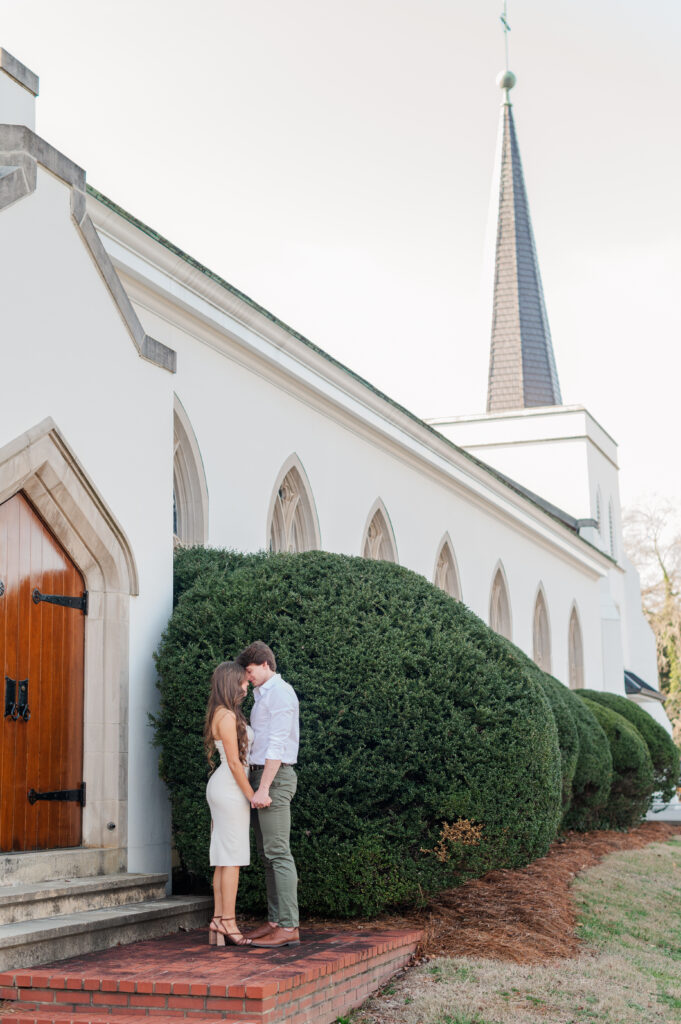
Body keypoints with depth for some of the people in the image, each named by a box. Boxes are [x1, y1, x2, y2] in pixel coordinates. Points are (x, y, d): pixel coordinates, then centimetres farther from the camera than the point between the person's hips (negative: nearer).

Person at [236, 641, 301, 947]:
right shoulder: (263, 696, 21)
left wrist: (263, 788, -22)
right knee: (267, 854, 9)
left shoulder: (280, 692, -11)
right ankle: (275, 922, 12)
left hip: (274, 778, -10)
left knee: (278, 853, -11)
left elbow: (277, 744, -18)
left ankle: (288, 927, -11)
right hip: (262, 776, 10)